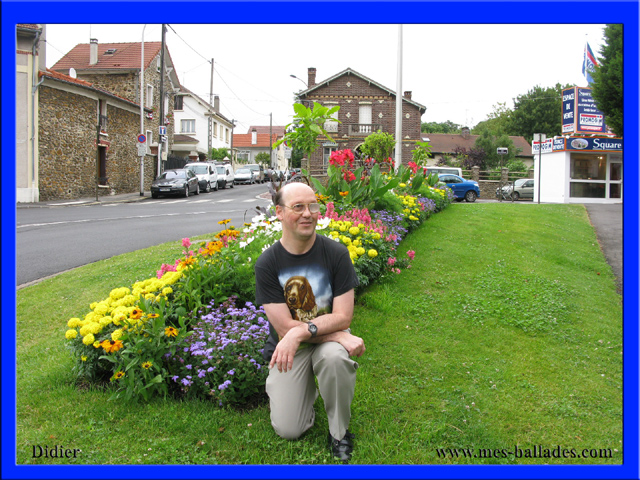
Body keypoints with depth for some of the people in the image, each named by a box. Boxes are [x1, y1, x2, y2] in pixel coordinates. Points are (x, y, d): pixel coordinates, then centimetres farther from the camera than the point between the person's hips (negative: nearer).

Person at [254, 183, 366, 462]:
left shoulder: (335, 253, -12)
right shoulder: (267, 263, -14)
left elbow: (343, 317, -14)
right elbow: (284, 327, -16)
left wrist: (301, 331, -31)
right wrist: (342, 337, -22)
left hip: (329, 341, 0)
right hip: (288, 348, 0)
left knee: (335, 356, -36)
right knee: (288, 430, -9)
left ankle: (339, 432, -9)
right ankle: (305, 388, 25)